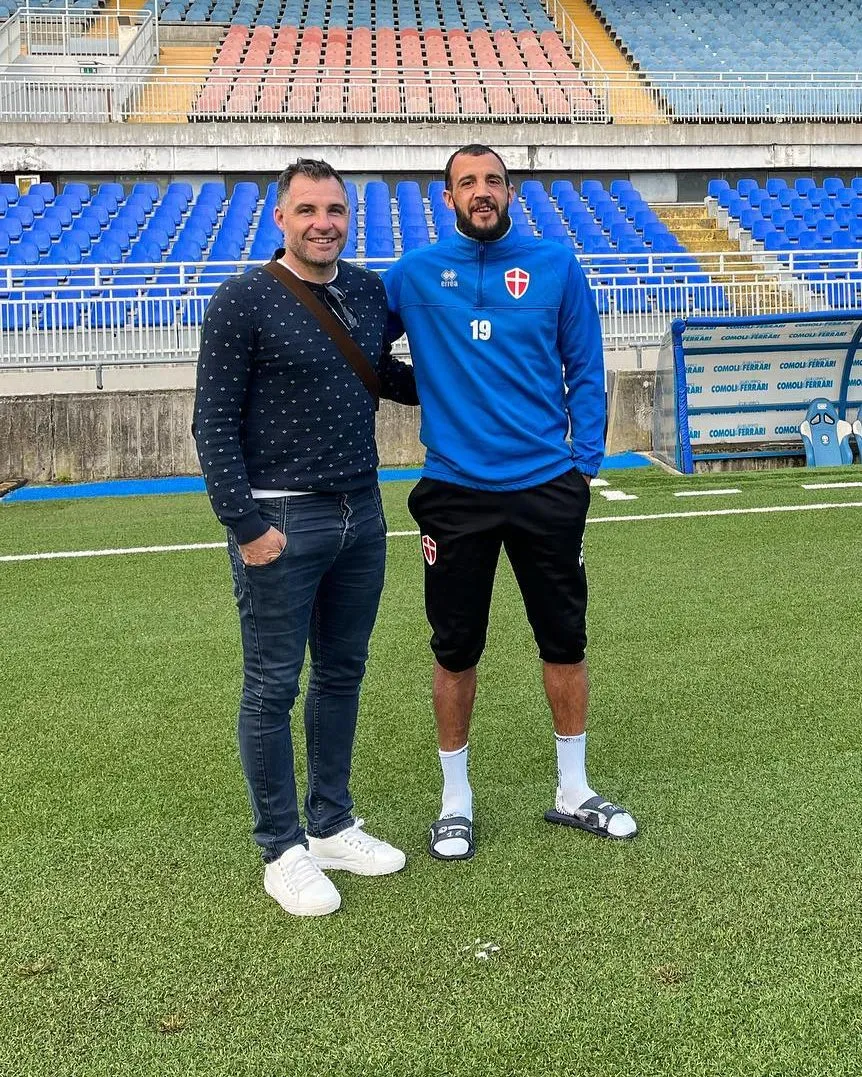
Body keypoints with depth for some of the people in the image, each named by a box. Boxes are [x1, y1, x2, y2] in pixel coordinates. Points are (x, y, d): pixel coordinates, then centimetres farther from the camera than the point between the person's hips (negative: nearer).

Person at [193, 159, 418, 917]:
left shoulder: (370, 291, 8)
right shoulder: (243, 302, -9)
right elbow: (214, 422, -10)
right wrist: (245, 525, -14)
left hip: (361, 513, 6)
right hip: (282, 520, -6)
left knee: (342, 675, 15)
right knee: (273, 688, 3)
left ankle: (332, 825, 30)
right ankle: (284, 852, 16)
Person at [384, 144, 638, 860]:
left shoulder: (556, 265, 5)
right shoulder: (415, 274, 3)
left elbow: (585, 371, 6)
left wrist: (584, 463, 1)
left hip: (547, 487, 1)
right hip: (456, 491, 0)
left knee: (565, 640, 9)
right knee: (456, 651, 6)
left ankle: (573, 791, 26)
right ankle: (456, 801, 22)